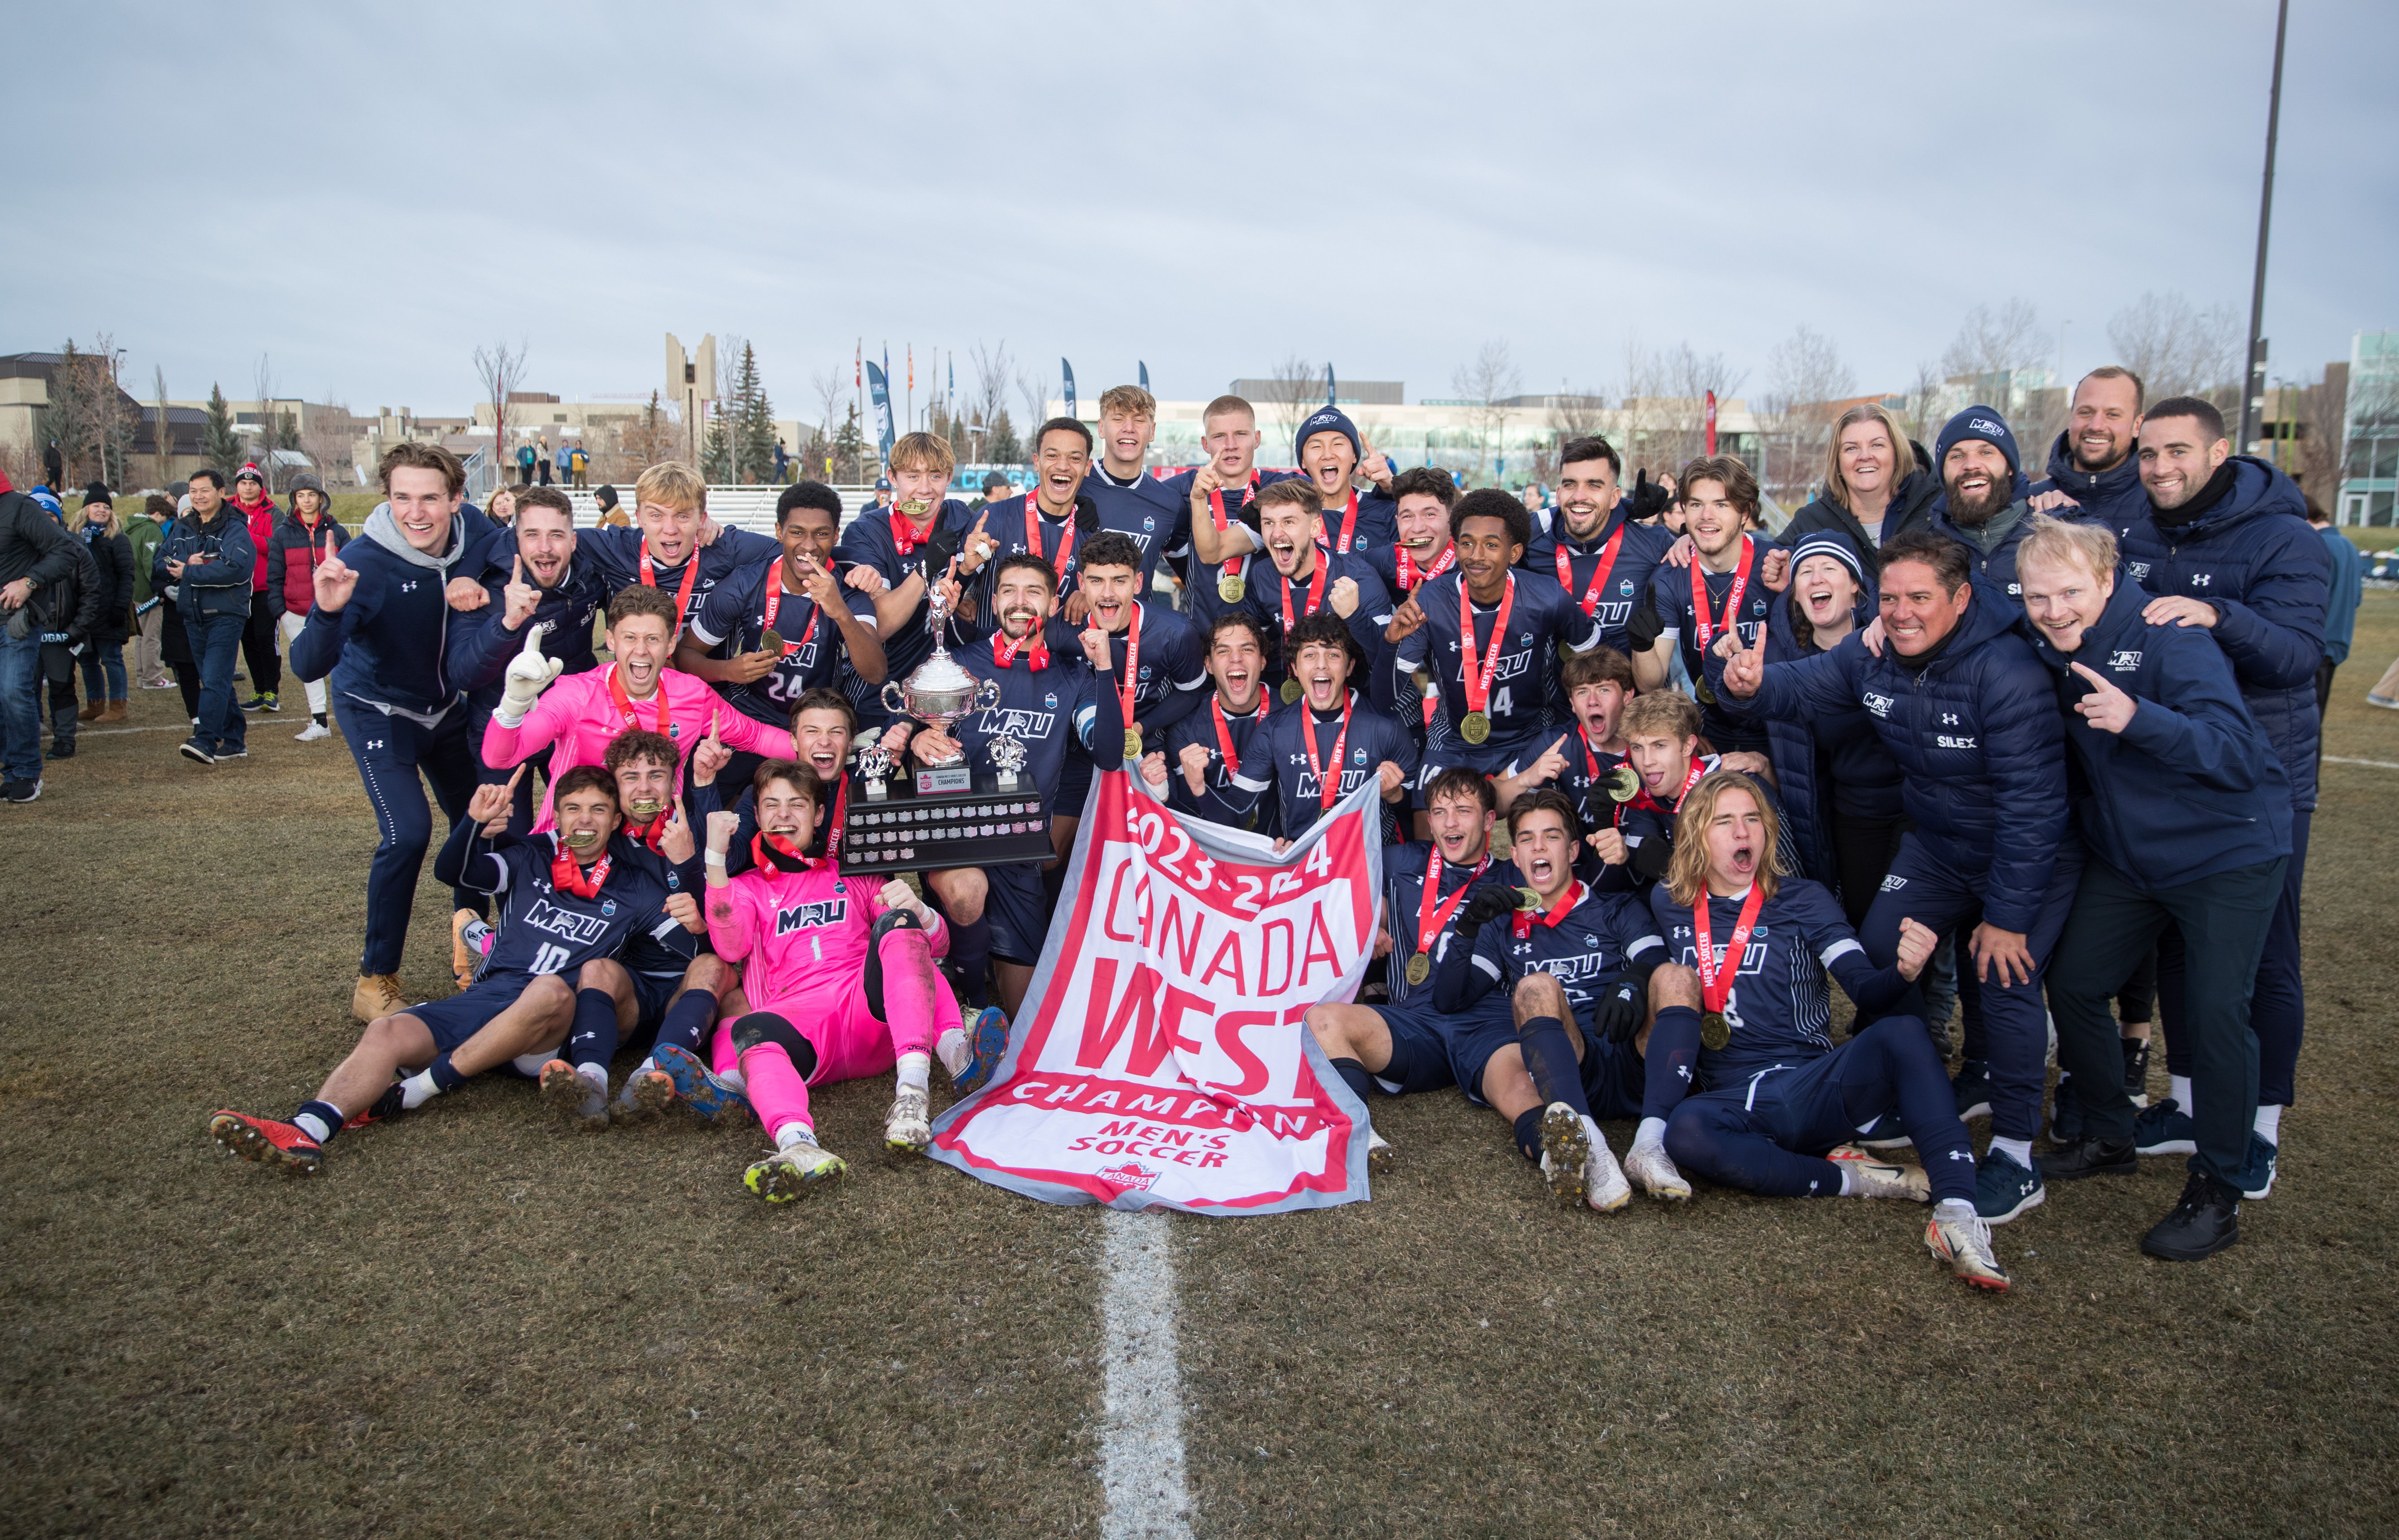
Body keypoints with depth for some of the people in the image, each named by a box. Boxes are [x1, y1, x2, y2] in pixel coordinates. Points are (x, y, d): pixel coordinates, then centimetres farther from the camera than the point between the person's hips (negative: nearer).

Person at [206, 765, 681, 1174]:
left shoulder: (633, 886, 13)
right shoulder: (530, 860, 18)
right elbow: (452, 872, 5)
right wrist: (475, 823, -15)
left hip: (556, 1028, -3)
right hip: (487, 1000, 3)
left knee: (551, 990, -37)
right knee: (388, 1031, -21)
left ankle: (415, 1091, -29)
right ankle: (308, 1129, -44)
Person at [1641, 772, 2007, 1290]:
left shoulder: (1802, 900, 6)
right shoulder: (1670, 906, 10)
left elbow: (1864, 988, -9)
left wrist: (1903, 971, -30)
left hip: (1816, 1088, 0)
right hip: (1736, 1105, 0)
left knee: (1901, 1033, -30)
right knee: (1684, 1132, -35)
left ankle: (1956, 1211, -37)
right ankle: (1849, 1178, -20)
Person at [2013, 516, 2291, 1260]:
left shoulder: (2169, 640, -24)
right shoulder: (2044, 651, -6)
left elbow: (2238, 757, -32)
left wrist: (2139, 718, -48)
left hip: (2227, 854, -6)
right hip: (2126, 854, 6)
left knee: (2215, 1014, -7)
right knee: (2072, 982, 6)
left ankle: (2218, 1194, 9)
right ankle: (2108, 1139, 27)